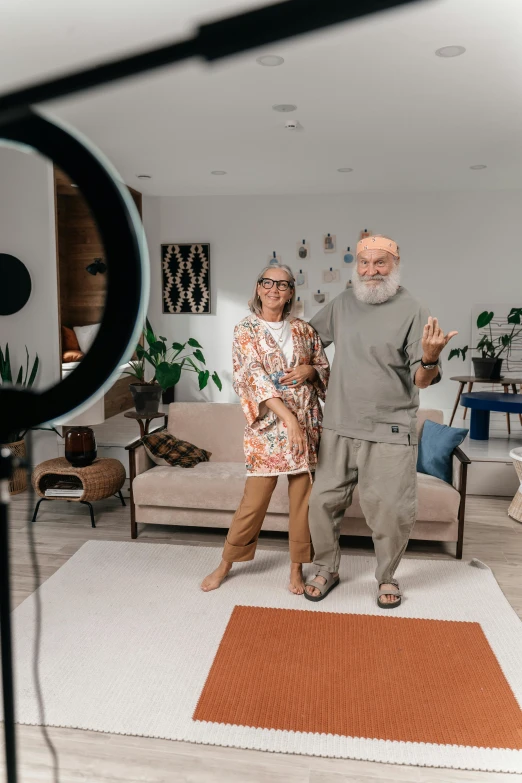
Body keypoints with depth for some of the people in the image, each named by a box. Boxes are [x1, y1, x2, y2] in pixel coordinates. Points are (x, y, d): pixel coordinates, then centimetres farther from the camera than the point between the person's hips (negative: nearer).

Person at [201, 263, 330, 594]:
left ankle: (297, 567, 24)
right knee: (255, 499, 2)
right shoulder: (246, 330, -2)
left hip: (307, 422, 3)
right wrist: (288, 416, -23)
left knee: (303, 497, 8)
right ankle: (227, 562, 24)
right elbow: (254, 376, -14)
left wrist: (310, 370, -8)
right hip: (268, 424, -3)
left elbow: (325, 369, 16)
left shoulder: (304, 329, 8)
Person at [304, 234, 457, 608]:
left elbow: (422, 380, -14)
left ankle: (387, 577, 31)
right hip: (338, 427, 4)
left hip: (390, 432, -4)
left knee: (390, 511, 4)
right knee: (324, 501, 10)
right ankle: (327, 570, 33)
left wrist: (430, 358, -35)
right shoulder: (342, 303, 5)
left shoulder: (413, 311, -9)